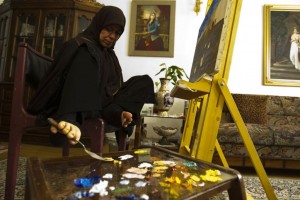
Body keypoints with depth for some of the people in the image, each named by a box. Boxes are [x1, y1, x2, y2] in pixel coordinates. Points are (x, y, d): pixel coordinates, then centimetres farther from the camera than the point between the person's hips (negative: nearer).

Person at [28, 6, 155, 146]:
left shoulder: (109, 54, 18)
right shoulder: (81, 47, -2)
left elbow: (114, 88, 13)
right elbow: (63, 78, -15)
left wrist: (118, 112, -8)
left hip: (102, 107, 6)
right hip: (82, 109, -6)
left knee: (145, 82, -4)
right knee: (90, 54, -28)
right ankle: (70, 120, -45)